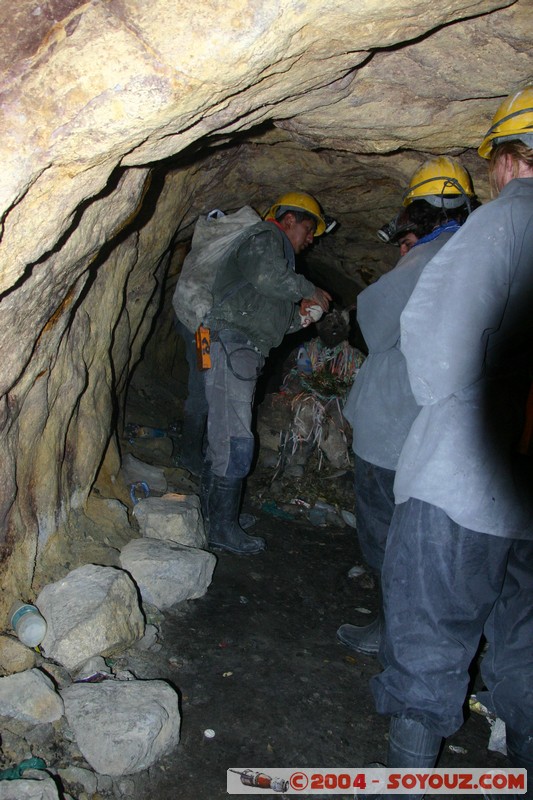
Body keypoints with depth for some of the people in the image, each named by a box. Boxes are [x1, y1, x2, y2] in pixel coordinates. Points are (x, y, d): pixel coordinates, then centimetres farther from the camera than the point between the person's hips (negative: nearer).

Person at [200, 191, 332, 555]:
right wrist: (310, 290, -9)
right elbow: (269, 277, -24)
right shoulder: (264, 238, -1)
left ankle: (213, 508, 24)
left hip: (245, 354, 11)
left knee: (223, 435, 14)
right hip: (231, 345, -11)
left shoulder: (278, 251, 30)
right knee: (236, 441, -11)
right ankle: (223, 526, -5)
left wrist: (299, 315, 10)